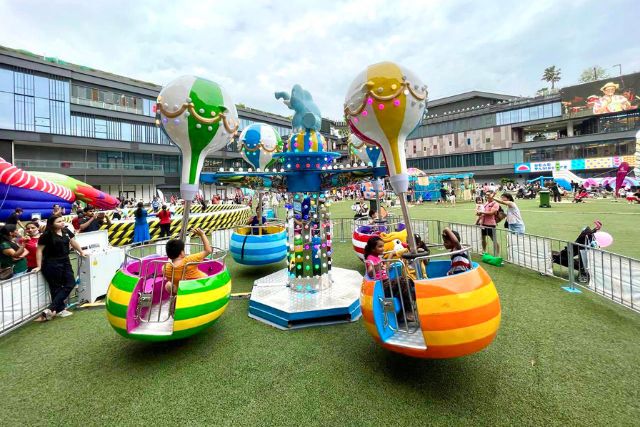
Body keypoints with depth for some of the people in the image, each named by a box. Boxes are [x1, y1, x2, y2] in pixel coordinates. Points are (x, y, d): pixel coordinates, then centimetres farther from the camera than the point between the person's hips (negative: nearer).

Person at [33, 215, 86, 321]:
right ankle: (60, 310, 12)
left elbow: (73, 242, 17)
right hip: (52, 264, -6)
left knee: (70, 283, 2)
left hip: (65, 261, 6)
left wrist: (81, 252, 22)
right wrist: (39, 266, -10)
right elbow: (39, 250, -9)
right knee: (56, 287, 2)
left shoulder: (66, 231, 4)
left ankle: (50, 309, 11)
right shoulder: (47, 235, -12)